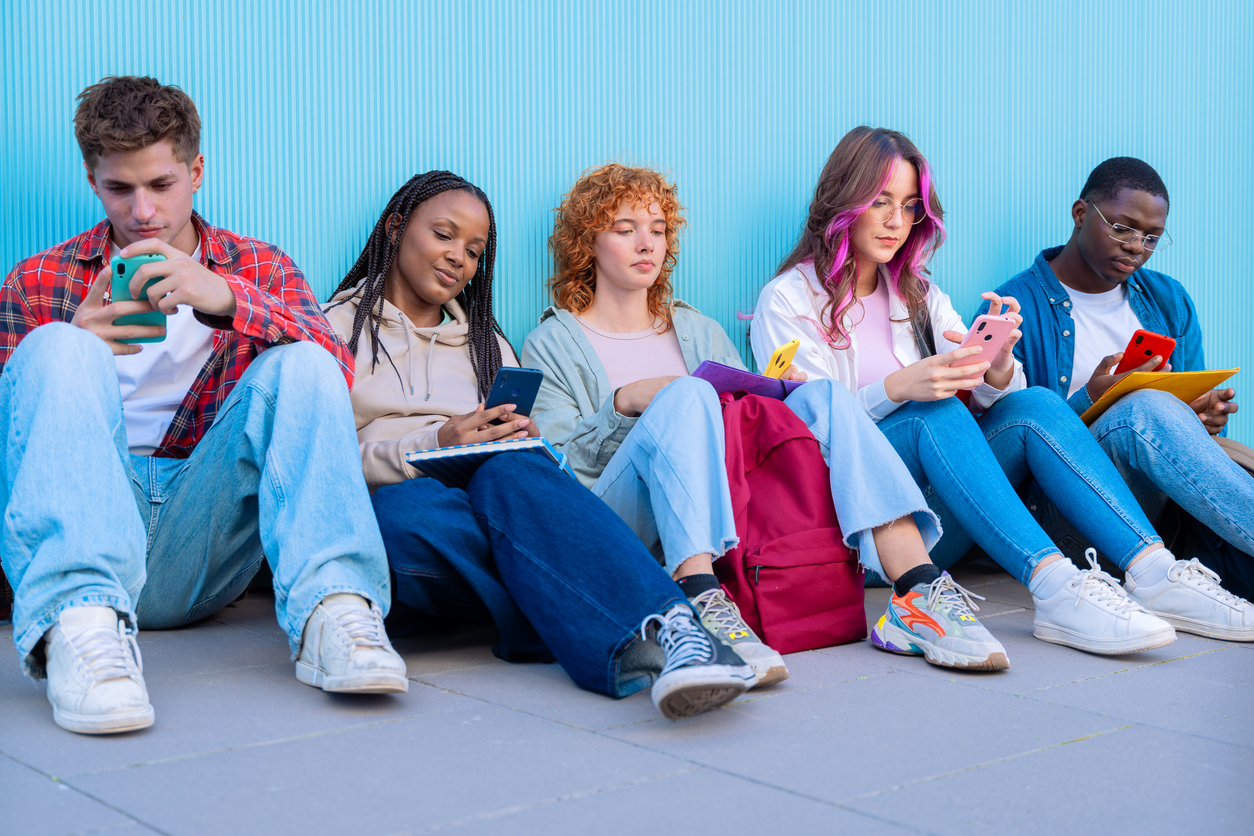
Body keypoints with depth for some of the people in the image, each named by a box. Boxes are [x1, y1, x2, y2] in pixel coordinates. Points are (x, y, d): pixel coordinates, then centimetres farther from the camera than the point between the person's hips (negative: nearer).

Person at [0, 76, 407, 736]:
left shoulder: (259, 269, 16)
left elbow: (335, 370, -4)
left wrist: (228, 300, -21)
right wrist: (75, 358, -10)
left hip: (201, 547, 0)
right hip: (83, 524, 0)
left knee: (299, 362, -19)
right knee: (58, 350, -23)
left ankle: (330, 608, -39)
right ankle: (80, 616, -45)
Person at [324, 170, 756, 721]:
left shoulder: (486, 342, 29)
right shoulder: (335, 328, 16)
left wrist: (522, 441, -6)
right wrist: (432, 447, -15)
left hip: (484, 495, 2)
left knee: (512, 474, -34)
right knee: (404, 510, -39)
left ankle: (665, 630, -59)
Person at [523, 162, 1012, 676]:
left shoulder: (700, 331, 29)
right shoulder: (552, 345, 14)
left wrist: (771, 396, 0)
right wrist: (624, 403, -13)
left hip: (728, 510, 4)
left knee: (824, 397, -16)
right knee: (686, 395, -32)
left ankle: (920, 597, -32)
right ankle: (702, 606, -53)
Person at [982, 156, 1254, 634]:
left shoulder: (1170, 302, 20)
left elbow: (1190, 406, 21)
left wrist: (1204, 417, -5)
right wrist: (1087, 404, -20)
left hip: (1160, 505, 5)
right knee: (1144, 410, -34)